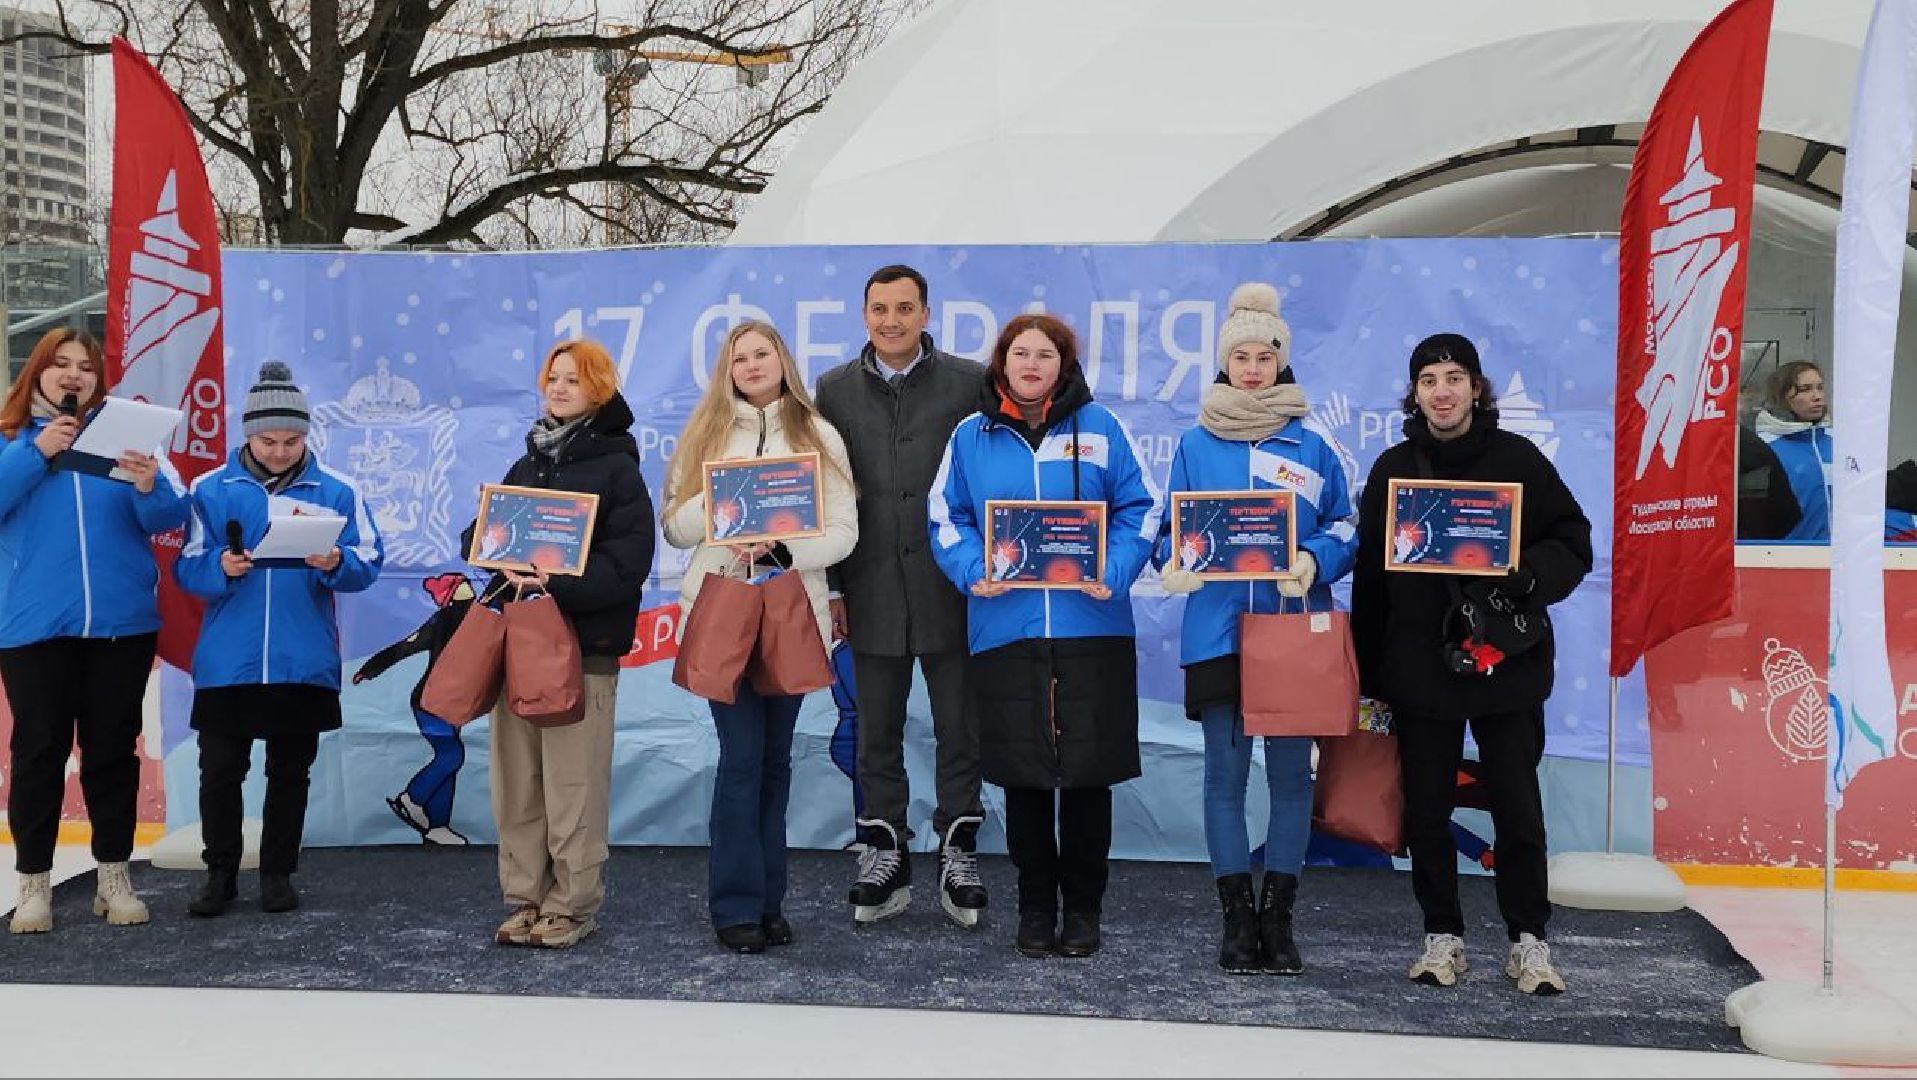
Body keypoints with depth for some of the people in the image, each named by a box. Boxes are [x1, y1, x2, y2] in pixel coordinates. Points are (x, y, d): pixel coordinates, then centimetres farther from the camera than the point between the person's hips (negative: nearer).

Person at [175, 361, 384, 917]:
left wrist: (336, 563, -22)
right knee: (220, 770, 4)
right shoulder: (211, 489, 1)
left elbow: (369, 562, -1)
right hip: (227, 661, 0)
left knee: (290, 771, 11)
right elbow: (187, 567, 0)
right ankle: (220, 873, 21)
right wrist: (220, 567, -21)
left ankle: (278, 873, 24)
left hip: (304, 662, 0)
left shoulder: (336, 490, 0)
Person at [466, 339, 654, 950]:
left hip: (583, 641, -6)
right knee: (516, 779, 7)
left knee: (572, 783, -5)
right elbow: (477, 532, 15)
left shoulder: (615, 465, -1)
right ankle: (527, 899, 17)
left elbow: (627, 560, -11)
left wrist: (557, 586, -21)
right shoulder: (529, 463, 19)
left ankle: (572, 907, 4)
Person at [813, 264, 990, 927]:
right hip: (872, 590, 2)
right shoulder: (836, 389, 7)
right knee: (876, 732, 10)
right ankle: (885, 856, 21)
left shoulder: (969, 383, 0)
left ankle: (958, 854, 17)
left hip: (952, 587, -2)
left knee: (959, 728, 6)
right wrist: (831, 586, 4)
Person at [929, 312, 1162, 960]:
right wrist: (972, 570, -10)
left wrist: (1115, 572, -11)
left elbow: (1139, 509, 5)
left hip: (1091, 629, -1)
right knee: (1023, 776, 7)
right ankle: (1035, 907, 21)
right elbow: (946, 517, 8)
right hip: (1005, 630, 1)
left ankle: (1083, 908, 19)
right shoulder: (970, 436, 8)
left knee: (1088, 772, 4)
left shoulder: (1099, 429, 5)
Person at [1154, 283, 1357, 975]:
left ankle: (1278, 917, 15)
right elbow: (1171, 531, 10)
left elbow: (1345, 532, 6)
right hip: (1218, 629, 0)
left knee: (1290, 772, 4)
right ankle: (1237, 919, 12)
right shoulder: (1195, 445, 8)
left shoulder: (1311, 447, 6)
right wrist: (1177, 564, -11)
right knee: (1225, 773, 2)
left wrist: (1313, 561, -14)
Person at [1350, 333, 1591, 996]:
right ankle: (1442, 935, 21)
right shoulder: (1394, 469, 6)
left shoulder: (1517, 458, 1)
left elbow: (1573, 542, 3)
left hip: (1507, 665, -2)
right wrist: (1371, 673, 5)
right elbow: (1369, 574, 7)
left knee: (1517, 805, 3)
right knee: (1426, 809, 8)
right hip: (1418, 667, 2)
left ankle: (1528, 939, 18)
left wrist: (1530, 574, -19)